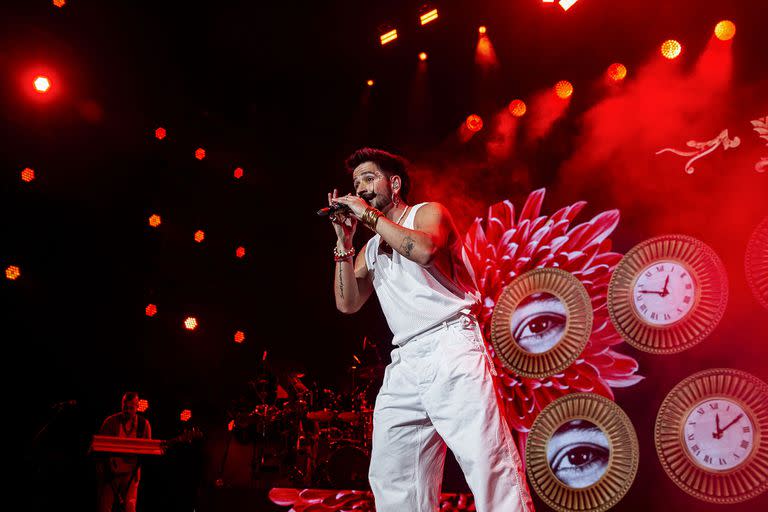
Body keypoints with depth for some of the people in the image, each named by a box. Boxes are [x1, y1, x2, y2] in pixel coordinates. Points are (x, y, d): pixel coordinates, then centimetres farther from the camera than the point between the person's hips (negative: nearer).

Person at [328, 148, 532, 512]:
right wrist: (344, 241, 7)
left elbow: (424, 248, -16)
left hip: (451, 348, -6)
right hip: (404, 365, 7)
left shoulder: (428, 212, 8)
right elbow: (348, 303, 13)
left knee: (487, 460, -17)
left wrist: (370, 215, -6)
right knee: (392, 482, 3)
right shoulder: (371, 249, 25)